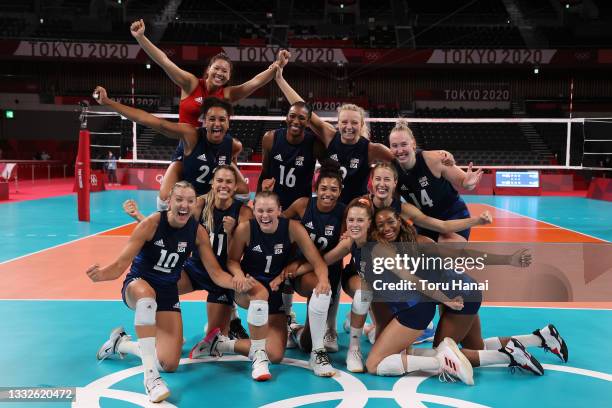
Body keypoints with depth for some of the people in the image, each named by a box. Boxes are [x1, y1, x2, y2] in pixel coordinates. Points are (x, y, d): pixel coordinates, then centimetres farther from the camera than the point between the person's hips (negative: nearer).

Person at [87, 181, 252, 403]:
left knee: (169, 364, -3)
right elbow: (121, 264, -21)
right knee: (147, 295, -44)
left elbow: (216, 273, -6)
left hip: (168, 292, 4)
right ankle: (150, 376, -36)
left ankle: (120, 343, 26)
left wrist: (235, 282, -29)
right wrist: (101, 274, -44)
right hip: (137, 285, -4)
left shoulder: (198, 232, -10)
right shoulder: (152, 223, -21)